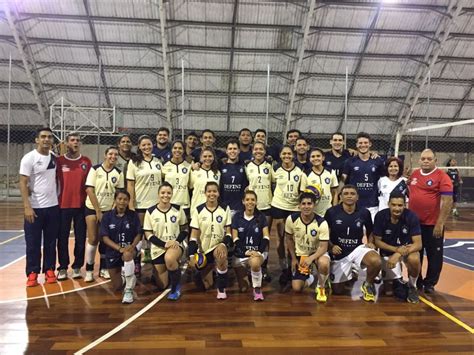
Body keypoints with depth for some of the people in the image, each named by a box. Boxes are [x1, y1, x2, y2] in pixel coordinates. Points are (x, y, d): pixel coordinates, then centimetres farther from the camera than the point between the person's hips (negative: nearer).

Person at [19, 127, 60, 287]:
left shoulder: (54, 158, 6)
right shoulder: (29, 158, -9)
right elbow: (23, 183, -12)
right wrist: (27, 207, -17)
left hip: (53, 206, 5)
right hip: (35, 207, -4)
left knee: (51, 241, 10)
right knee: (33, 243, 4)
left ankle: (49, 270, 21)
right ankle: (32, 273, 15)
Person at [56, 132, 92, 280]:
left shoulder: (86, 161, 5)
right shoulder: (59, 161, 2)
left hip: (81, 205, 1)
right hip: (63, 205, -1)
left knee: (80, 238, 6)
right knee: (63, 238, 5)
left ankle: (77, 267, 18)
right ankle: (63, 268, 15)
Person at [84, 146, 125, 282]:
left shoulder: (119, 173, 2)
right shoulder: (95, 169, -7)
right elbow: (89, 190, -10)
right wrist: (98, 210, -11)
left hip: (109, 210, 3)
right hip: (92, 209, -3)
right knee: (93, 239, -2)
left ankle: (103, 268, 20)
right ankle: (89, 270, 9)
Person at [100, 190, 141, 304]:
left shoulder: (133, 215, -3)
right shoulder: (107, 216, -5)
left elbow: (138, 234, -2)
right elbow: (105, 237, -9)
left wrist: (132, 246, -24)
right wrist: (119, 248, -23)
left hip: (129, 249, -1)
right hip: (113, 252, 2)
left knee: (127, 255, -40)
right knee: (117, 287, 6)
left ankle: (129, 290, -27)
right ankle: (129, 278, 43)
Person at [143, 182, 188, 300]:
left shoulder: (178, 209, -2)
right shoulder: (150, 211, -5)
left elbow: (185, 229, 5)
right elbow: (148, 235, -5)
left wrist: (177, 241, -15)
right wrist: (164, 244, -18)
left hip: (175, 245, -1)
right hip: (158, 248, 2)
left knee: (169, 259, -39)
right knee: (162, 286, 6)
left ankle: (176, 286, -13)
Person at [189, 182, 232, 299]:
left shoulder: (225, 209, -4)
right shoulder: (198, 210, -4)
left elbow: (228, 232, -4)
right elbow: (194, 235, -5)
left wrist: (224, 244, -24)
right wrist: (192, 255, -12)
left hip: (219, 246, -1)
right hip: (203, 250, 2)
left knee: (221, 256, -39)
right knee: (206, 286, 9)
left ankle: (221, 288, -16)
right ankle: (205, 271, 47)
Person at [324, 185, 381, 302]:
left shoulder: (364, 212, -8)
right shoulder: (331, 212, -13)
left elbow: (370, 231, 10)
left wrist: (370, 242, -9)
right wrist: (331, 246, -18)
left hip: (357, 248, 0)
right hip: (339, 253, 0)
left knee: (376, 261, -34)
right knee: (337, 290, 9)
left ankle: (368, 284, -1)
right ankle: (349, 274, 45)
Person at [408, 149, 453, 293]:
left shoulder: (442, 176, -11)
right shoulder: (414, 174, 6)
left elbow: (447, 201, -16)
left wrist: (440, 223, -19)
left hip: (433, 224, -5)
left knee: (434, 255, 8)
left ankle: (430, 284, 23)